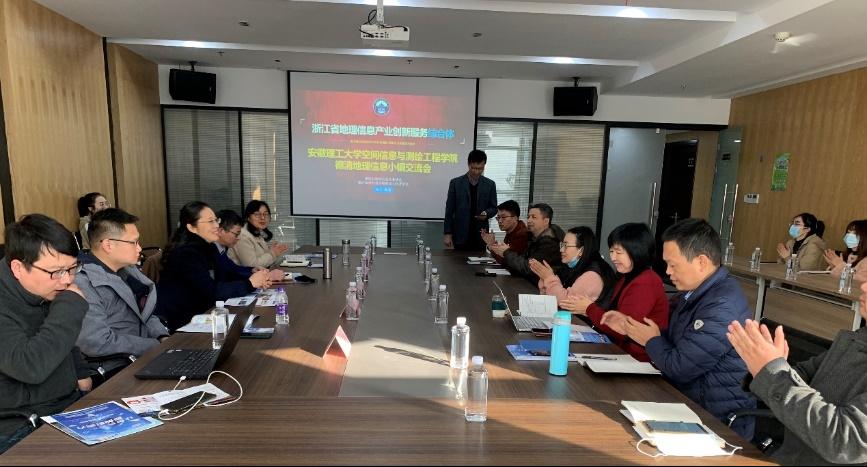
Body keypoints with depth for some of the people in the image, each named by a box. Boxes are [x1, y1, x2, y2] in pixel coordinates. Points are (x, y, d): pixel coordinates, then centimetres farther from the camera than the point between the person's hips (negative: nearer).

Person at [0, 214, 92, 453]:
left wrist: (80, 374, 11)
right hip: (20, 428, -8)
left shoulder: (50, 293, 5)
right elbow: (30, 367, -36)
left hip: (68, 404, 8)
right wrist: (70, 307, -28)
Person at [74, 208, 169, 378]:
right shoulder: (83, 285, -18)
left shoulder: (127, 269, 8)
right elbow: (97, 343, -23)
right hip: (114, 370, -8)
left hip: (144, 356, 8)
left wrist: (164, 338, -2)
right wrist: (156, 345, -16)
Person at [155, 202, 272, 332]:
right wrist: (249, 283, -19)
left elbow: (222, 280, 2)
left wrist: (257, 280, -12)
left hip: (195, 314, 7)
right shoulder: (186, 253, -19)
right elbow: (211, 291, -25)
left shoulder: (206, 248, 7)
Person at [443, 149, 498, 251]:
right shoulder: (456, 183, 0)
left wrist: (486, 214, -13)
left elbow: (494, 208, 10)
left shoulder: (490, 184, 4)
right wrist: (447, 233, -3)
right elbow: (449, 210, 1)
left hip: (480, 236, 1)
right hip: (460, 235, -1)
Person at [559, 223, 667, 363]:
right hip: (621, 349, 8)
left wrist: (589, 308, -9)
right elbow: (609, 312, 8)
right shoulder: (627, 278, 13)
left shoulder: (645, 284, -19)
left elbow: (621, 329, -21)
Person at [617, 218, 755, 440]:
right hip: (688, 402, 8)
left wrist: (651, 341, -5)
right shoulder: (694, 291, 7)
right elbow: (674, 340, 15)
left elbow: (678, 368, -23)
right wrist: (630, 328, 3)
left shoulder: (722, 307, -25)